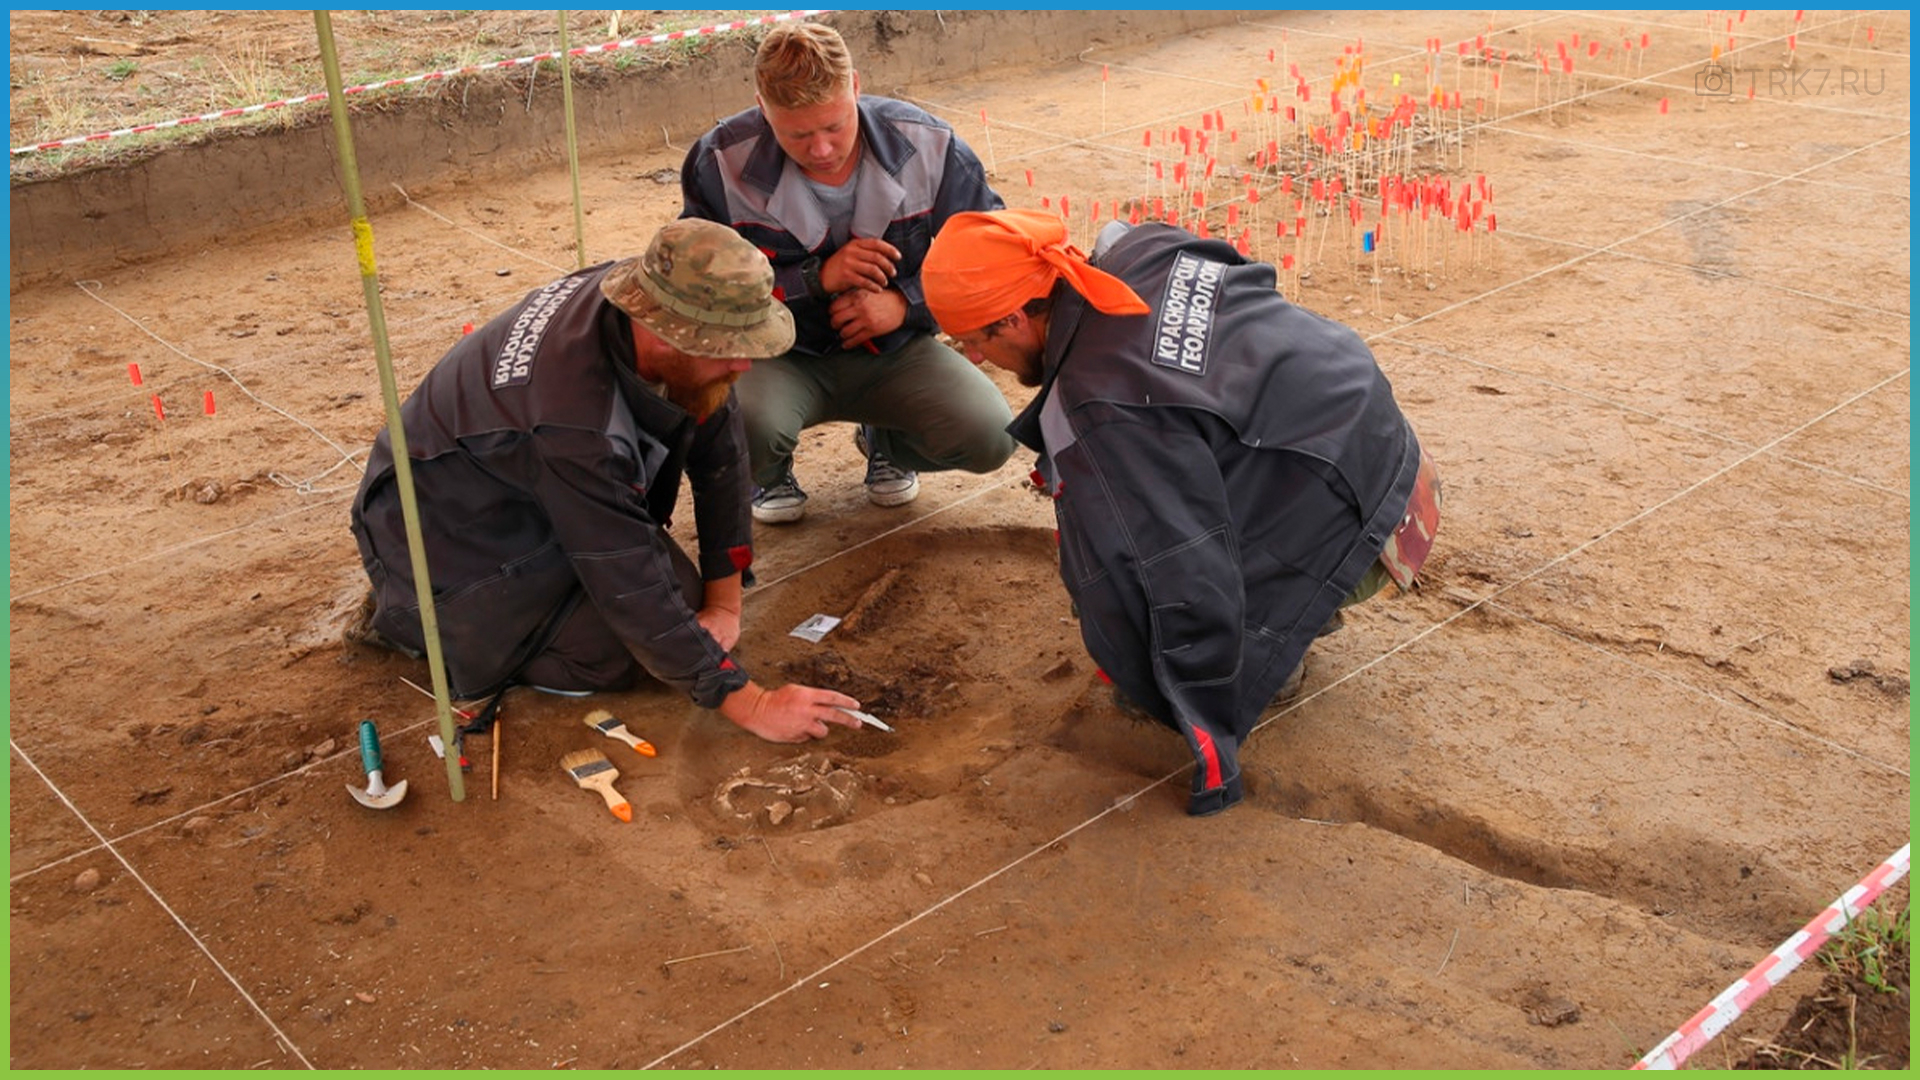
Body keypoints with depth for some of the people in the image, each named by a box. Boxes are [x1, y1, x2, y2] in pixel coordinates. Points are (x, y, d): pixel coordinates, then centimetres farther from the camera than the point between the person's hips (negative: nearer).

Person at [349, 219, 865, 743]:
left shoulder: (647, 301, -20)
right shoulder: (576, 422, -41)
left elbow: (720, 452, -9)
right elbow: (637, 596, -33)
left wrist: (724, 602, -8)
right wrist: (752, 705, -27)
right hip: (447, 536, -7)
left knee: (682, 599, 1)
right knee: (615, 653, -18)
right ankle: (412, 617, -1)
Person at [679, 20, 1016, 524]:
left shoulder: (928, 146, -12)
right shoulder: (721, 164, -17)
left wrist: (907, 302, -18)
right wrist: (817, 278, -23)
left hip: (893, 350, 2)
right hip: (780, 355, -2)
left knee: (990, 437, -24)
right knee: (746, 426, -37)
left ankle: (886, 443, 15)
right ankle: (768, 472, 7)